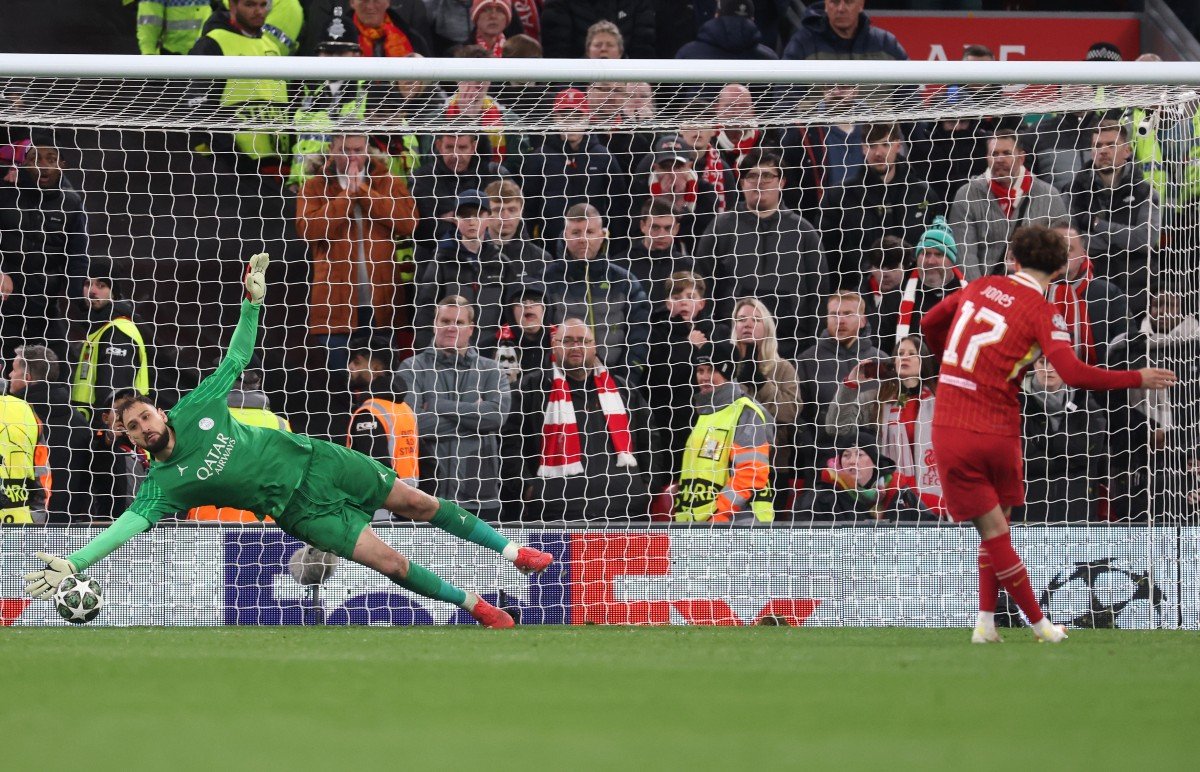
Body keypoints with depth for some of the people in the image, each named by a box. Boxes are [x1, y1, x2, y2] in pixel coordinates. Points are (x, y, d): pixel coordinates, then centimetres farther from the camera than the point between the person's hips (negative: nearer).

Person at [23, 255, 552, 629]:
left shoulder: (195, 409, -5)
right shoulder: (164, 483, -13)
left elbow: (235, 360, 4)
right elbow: (130, 523, -23)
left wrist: (252, 303, -6)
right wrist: (72, 563, -35)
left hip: (311, 459, 3)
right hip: (300, 508, -3)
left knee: (415, 503, 5)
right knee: (392, 564, -11)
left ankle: (511, 550, 21)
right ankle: (475, 606, 9)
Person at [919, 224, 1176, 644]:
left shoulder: (979, 288, 6)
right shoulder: (1042, 312, -7)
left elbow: (930, 322, 23)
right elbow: (1074, 373, -21)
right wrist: (1138, 379, -10)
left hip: (950, 431, 2)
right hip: (999, 432, -2)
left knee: (993, 531, 6)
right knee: (997, 526, 17)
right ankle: (986, 622, 17)